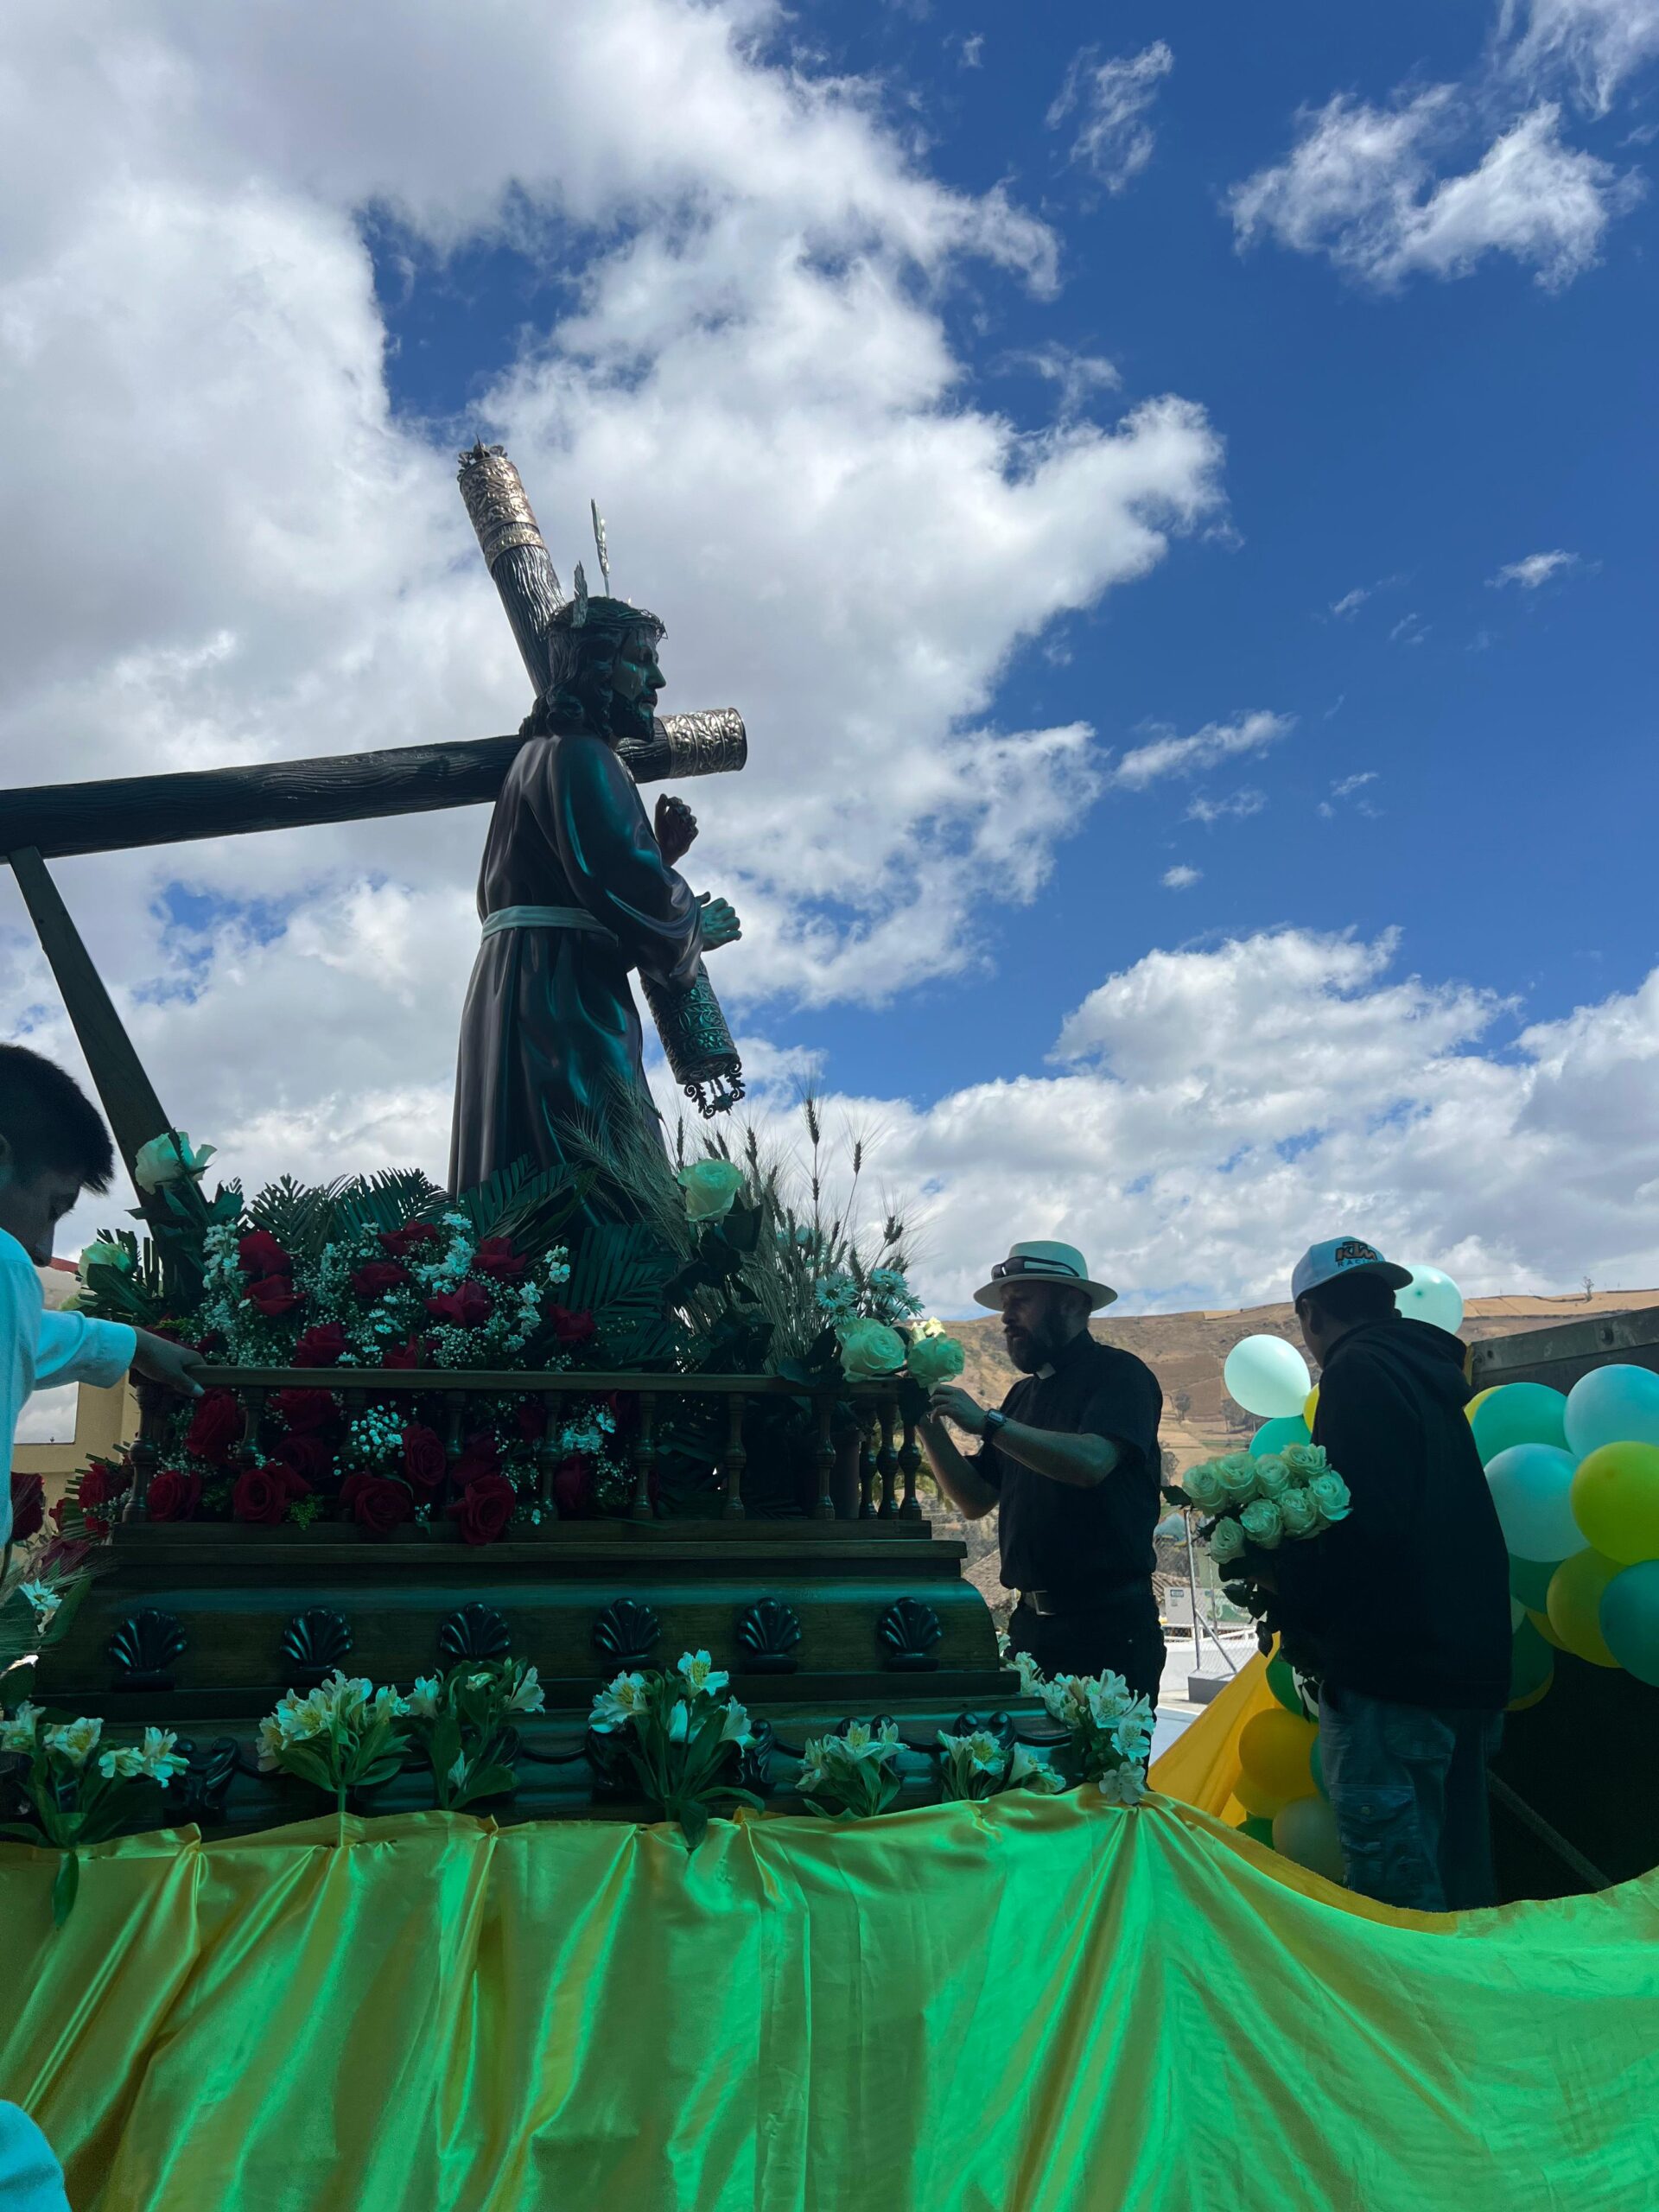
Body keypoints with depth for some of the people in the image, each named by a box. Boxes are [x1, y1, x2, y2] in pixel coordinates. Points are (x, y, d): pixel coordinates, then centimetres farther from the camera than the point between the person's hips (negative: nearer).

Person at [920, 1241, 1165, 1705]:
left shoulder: (1118, 1373, -7)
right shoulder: (1024, 1393, 15)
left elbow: (1091, 1462, -26)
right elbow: (976, 1501, 12)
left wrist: (988, 1422, -23)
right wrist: (929, 1424, 0)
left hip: (1107, 1626, -7)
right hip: (1031, 1621, 7)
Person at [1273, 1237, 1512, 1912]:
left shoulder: (1359, 1373, -13)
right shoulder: (1429, 1374, 16)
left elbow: (1364, 1523, -24)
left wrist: (1294, 1606, -9)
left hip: (1390, 1674, -10)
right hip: (1466, 1664, 10)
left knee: (1391, 1888, -2)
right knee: (1453, 1880, 19)